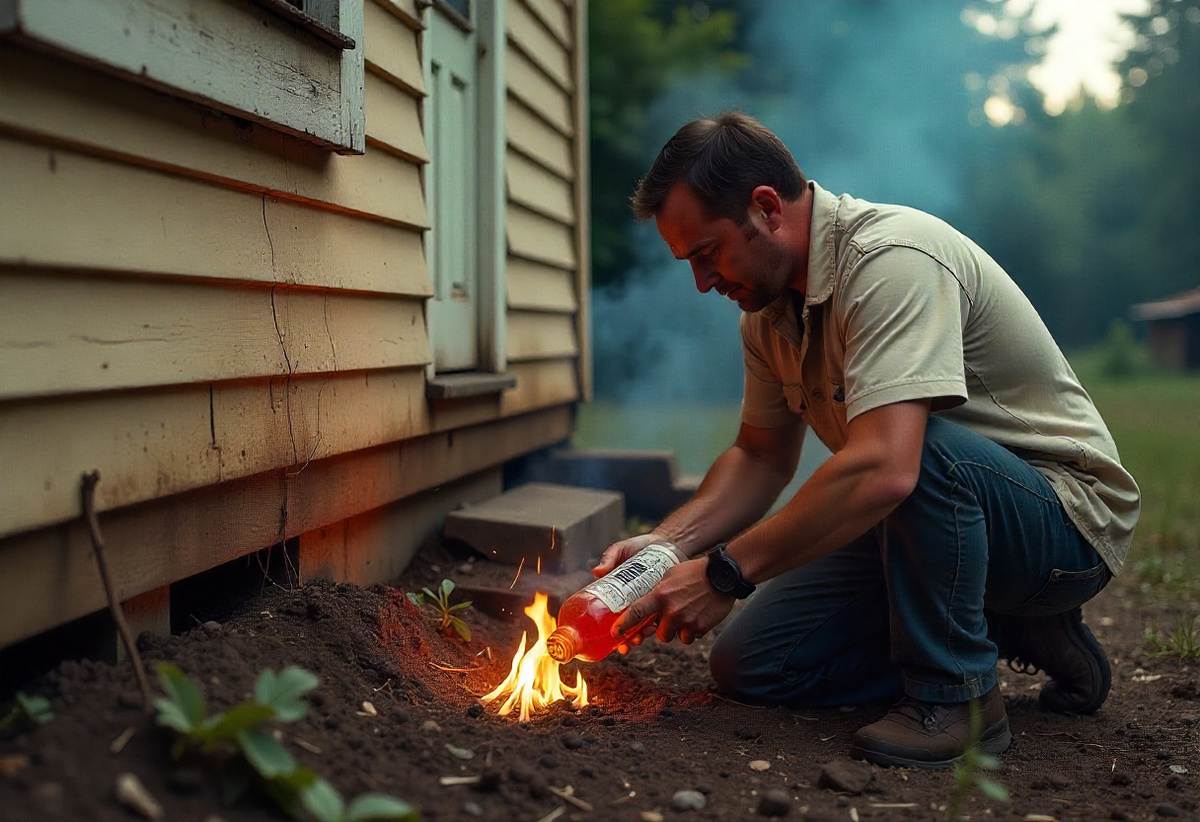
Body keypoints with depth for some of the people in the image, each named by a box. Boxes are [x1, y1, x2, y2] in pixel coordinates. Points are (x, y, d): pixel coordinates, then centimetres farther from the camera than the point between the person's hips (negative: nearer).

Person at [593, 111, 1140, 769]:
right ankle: (1002, 629, 9)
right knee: (747, 664, -1)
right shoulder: (768, 304, 1)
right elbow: (762, 456, 11)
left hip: (1066, 517, -8)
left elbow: (883, 470, -40)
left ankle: (956, 691, -17)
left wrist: (723, 573, -32)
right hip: (932, 514, 9)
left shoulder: (893, 259, -28)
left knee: (920, 443, -40)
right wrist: (668, 542, -6)